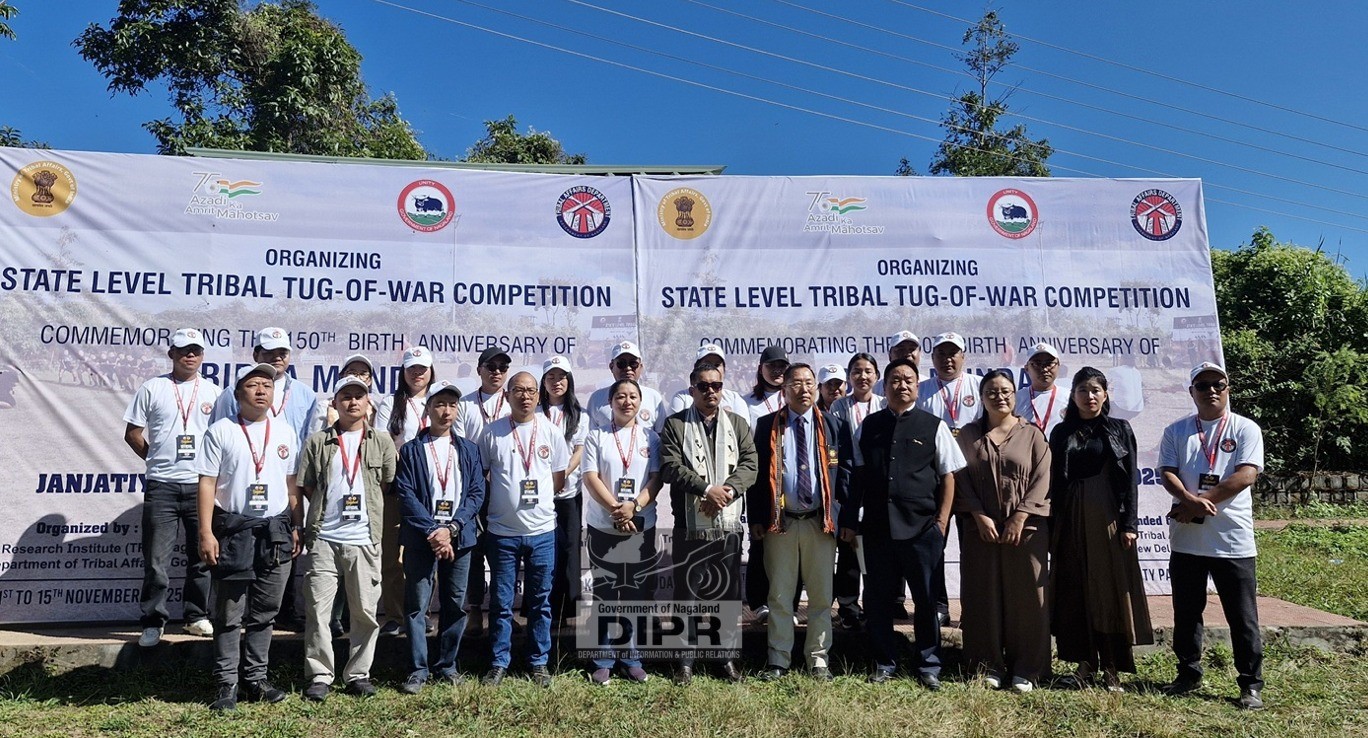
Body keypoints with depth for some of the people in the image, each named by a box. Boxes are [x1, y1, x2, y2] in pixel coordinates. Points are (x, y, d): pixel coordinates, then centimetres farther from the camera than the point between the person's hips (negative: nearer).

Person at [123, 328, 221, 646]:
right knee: (156, 560, 2)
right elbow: (133, 434, 8)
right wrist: (157, 459, 5)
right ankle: (153, 622, 13)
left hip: (201, 485, 1)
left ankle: (197, 616, 21)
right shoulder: (153, 388, 4)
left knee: (202, 557, 8)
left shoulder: (213, 392, 8)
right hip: (161, 486, -1)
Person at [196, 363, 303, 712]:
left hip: (275, 531, 3)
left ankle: (255, 680, 21)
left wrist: (297, 528, 9)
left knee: (265, 613, 10)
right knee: (229, 614, 3)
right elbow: (207, 484, -4)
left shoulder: (285, 433, 9)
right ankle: (227, 685, 13)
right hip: (233, 530, -3)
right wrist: (206, 532, -10)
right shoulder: (220, 431, -1)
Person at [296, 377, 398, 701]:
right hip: (323, 538, 0)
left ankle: (358, 674, 18)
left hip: (365, 540, 0)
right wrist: (326, 509, 4)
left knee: (365, 612, 6)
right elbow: (306, 487, 8)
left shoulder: (382, 441, 7)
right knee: (317, 609, 1)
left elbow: (389, 486, 8)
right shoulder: (317, 442, 7)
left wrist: (367, 507, 4)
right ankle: (320, 676, 12)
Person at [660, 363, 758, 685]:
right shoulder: (675, 425, 2)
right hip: (690, 524, -2)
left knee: (728, 592, 10)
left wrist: (727, 490, -16)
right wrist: (706, 489, -18)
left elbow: (749, 464, 0)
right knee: (687, 592, 5)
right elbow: (671, 467, -9)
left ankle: (726, 655, 25)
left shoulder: (738, 424, 11)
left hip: (729, 523, 3)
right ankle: (685, 659, 17)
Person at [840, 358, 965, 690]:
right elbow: (858, 476, 11)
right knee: (878, 597, 10)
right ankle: (884, 663, 26)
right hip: (876, 526, 2)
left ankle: (928, 665, 24)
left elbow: (948, 476, 3)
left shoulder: (934, 426, 2)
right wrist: (850, 519, 8)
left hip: (922, 526, -2)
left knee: (926, 598, 8)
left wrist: (942, 520, -4)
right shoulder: (870, 426, 8)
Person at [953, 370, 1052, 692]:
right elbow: (961, 479, 2)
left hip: (1025, 528, -1)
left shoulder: (1032, 434, 4)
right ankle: (989, 666, 15)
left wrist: (1019, 518, -12)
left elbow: (1041, 479, -3)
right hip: (980, 528, 1)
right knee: (984, 596, 4)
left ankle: (1026, 669, 13)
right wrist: (979, 516, -10)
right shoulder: (968, 435, 7)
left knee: (1026, 597, 2)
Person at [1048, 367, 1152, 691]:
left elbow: (1130, 479, 0)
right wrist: (1053, 525, 2)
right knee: (1075, 591, 4)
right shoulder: (1061, 433, 8)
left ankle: (1112, 666, 11)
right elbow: (1054, 481, 7)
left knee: (1111, 588, 1)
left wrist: (1128, 524, -8)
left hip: (1108, 518, -2)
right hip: (1072, 519, 2)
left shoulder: (1120, 429, 4)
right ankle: (1085, 662, 14)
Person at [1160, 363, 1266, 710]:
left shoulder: (1246, 429, 1)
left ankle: (1252, 684, 15)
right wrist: (1191, 500, -20)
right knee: (1186, 612, 12)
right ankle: (1189, 673, 26)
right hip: (1186, 538, 3)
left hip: (1233, 539, -3)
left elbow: (1246, 475, -11)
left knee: (1243, 616, 3)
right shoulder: (1176, 431, 8)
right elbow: (1167, 473, -1)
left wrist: (1200, 503, -15)